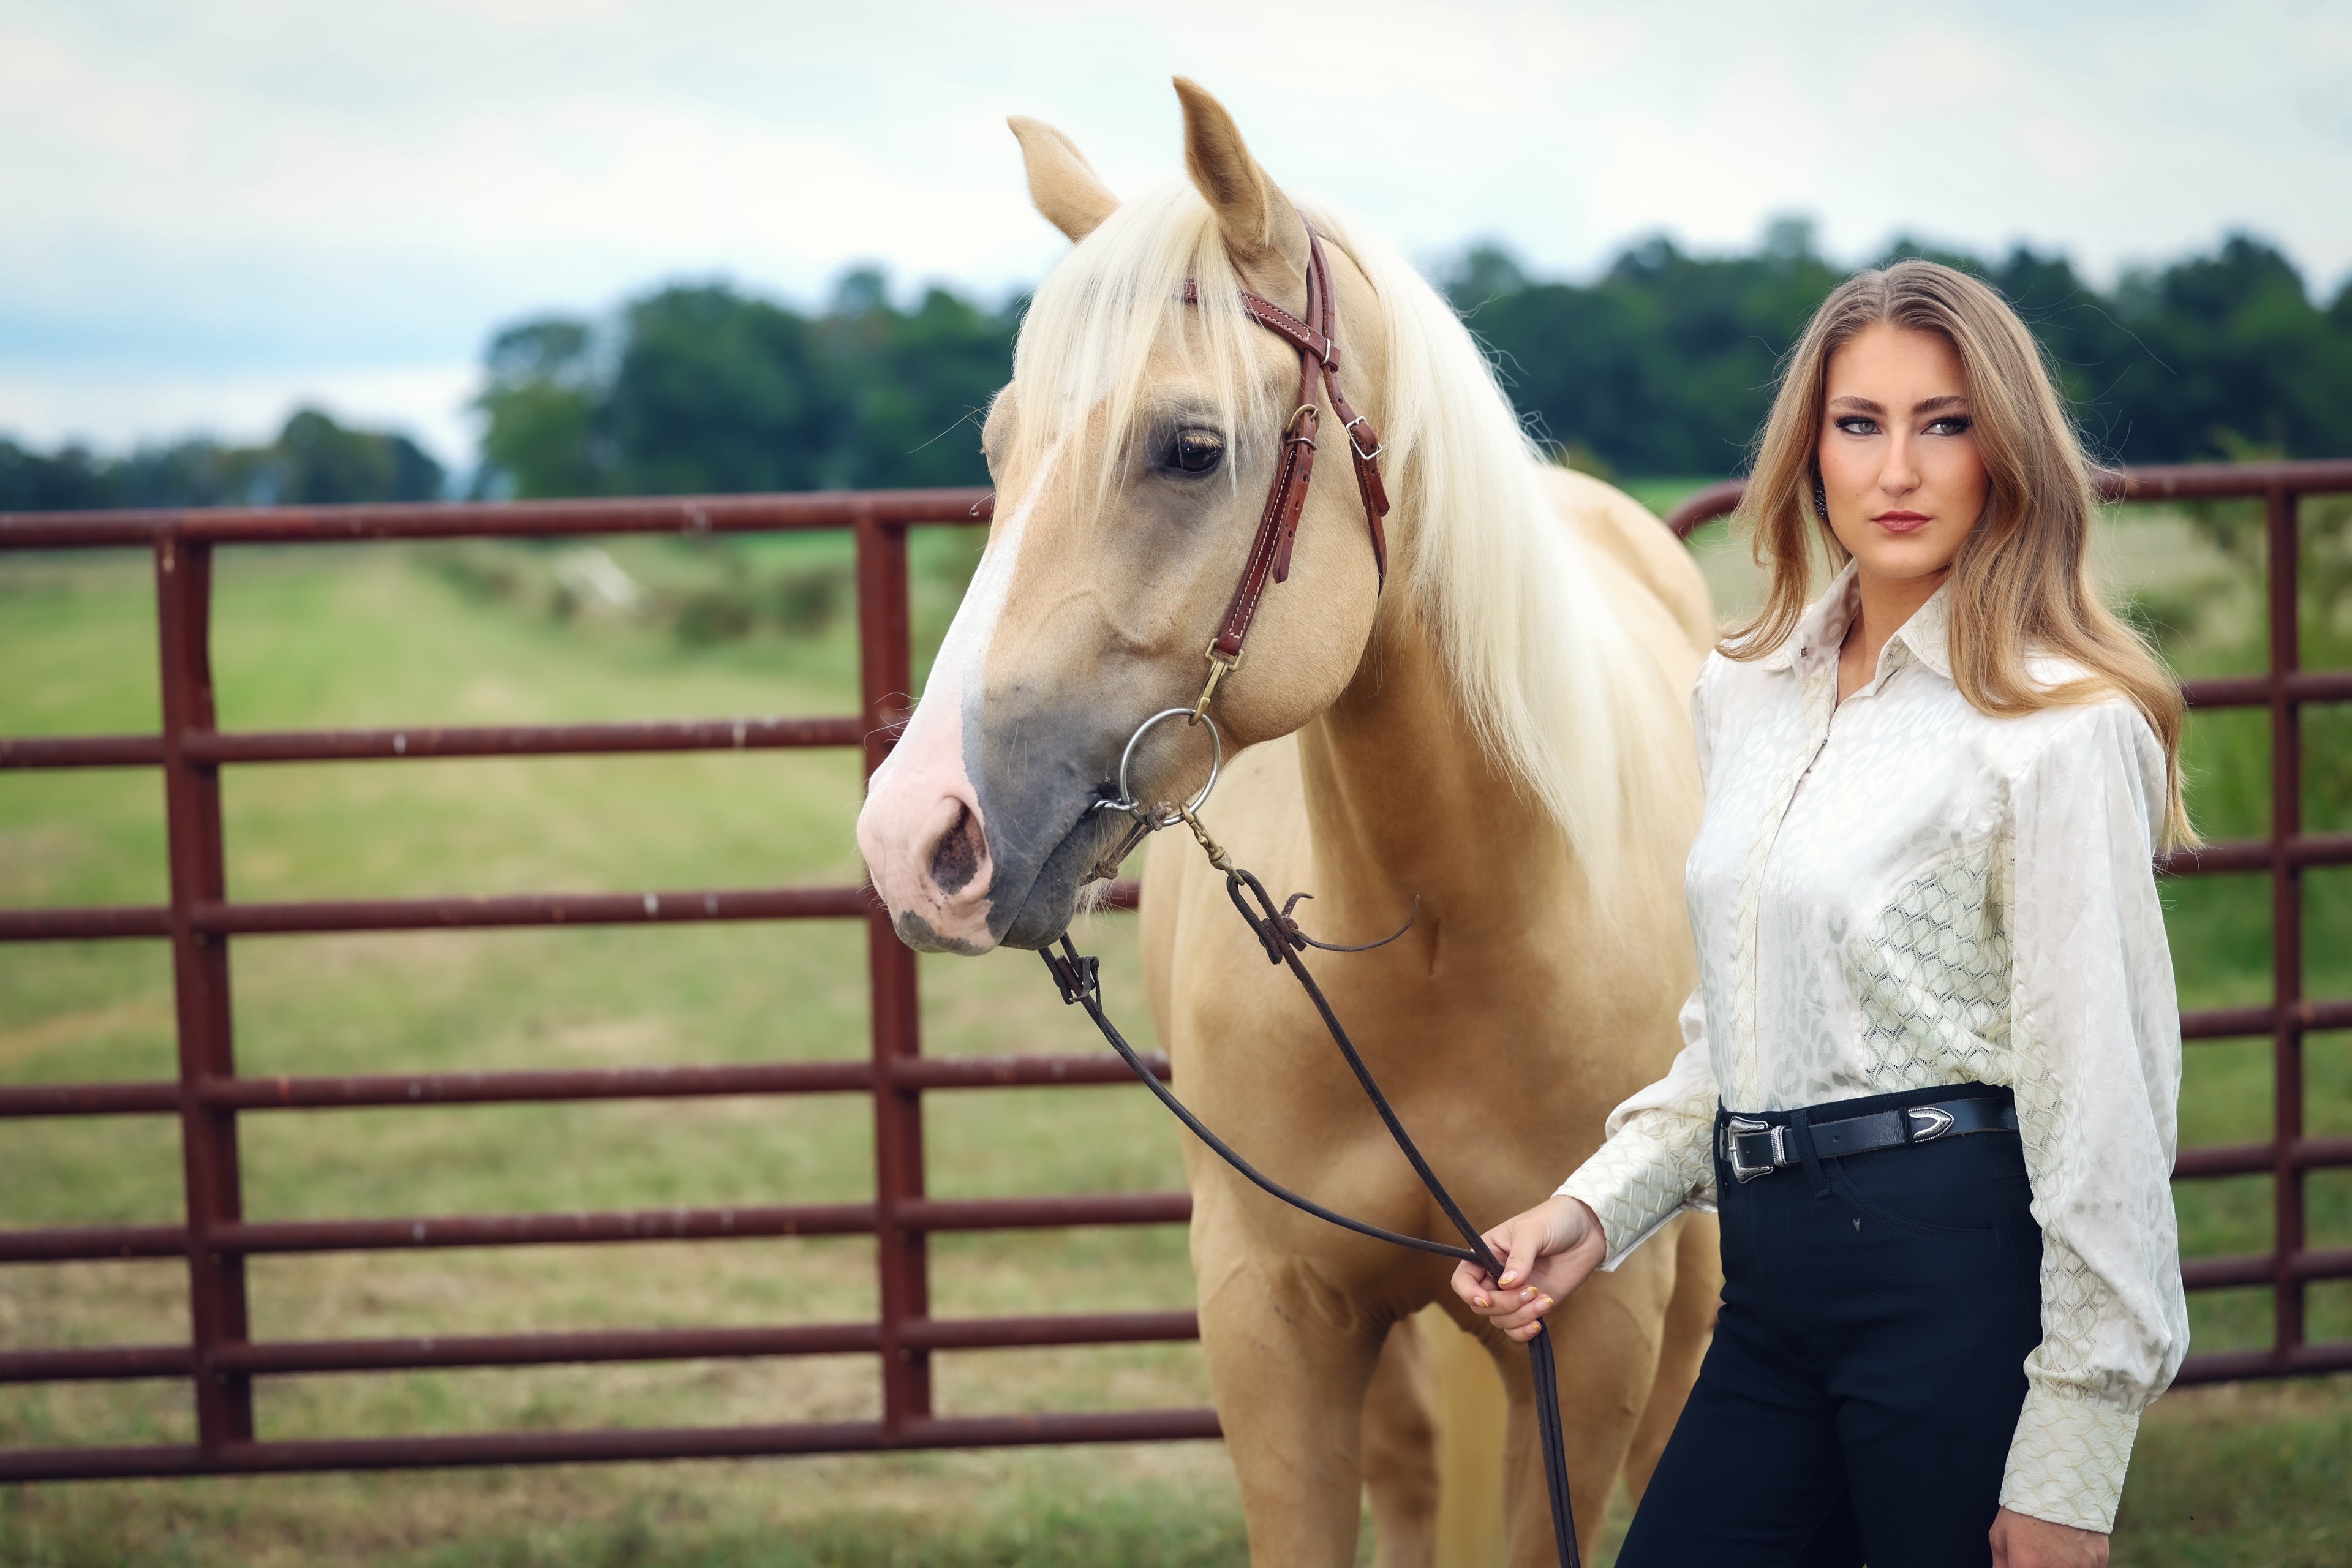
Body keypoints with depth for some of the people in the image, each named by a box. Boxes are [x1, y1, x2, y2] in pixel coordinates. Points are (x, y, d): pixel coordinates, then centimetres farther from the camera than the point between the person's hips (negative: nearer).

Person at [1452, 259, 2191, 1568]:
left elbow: (2103, 1103, -13)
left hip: (1961, 1275, -7)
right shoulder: (1746, 692, 11)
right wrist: (1600, 1207, 6)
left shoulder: (2060, 727, -11)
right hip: (1776, 1288, 7)